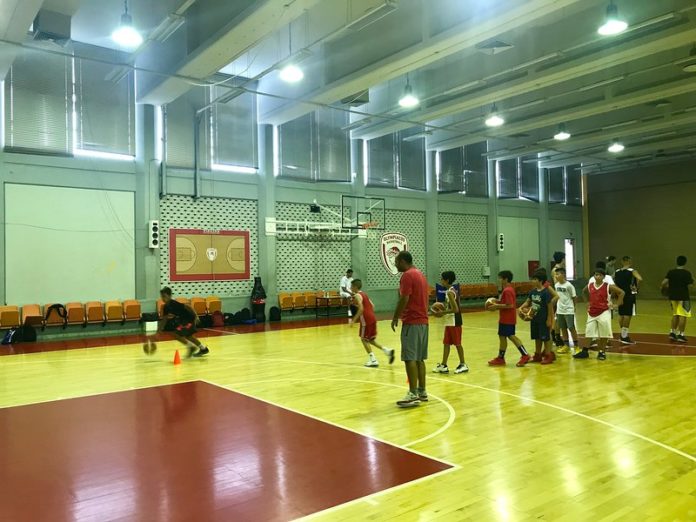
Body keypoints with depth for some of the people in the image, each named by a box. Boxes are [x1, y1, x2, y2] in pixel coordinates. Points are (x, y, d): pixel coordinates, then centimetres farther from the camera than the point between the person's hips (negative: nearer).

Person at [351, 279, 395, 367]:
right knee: (370, 339, 17)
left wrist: (354, 320, -19)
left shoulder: (357, 296, -9)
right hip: (372, 318, 8)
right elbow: (372, 306, 18)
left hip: (366, 319, -8)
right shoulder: (364, 294, 18)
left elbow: (361, 309, -22)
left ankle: (373, 360, 0)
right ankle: (387, 351, 7)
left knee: (364, 339, 3)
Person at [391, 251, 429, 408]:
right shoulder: (420, 274, 17)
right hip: (423, 321, 10)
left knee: (410, 358, -9)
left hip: (411, 322, -10)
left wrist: (395, 318, -8)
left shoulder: (407, 275, -12)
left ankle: (413, 395, -9)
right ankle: (422, 391, 16)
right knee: (419, 358, 12)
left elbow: (404, 299, -18)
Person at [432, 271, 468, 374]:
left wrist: (443, 313, -18)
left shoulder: (449, 292, -18)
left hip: (454, 322, -10)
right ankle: (443, 365, 15)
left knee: (457, 343, 1)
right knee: (446, 343, 11)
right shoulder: (452, 290, 11)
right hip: (450, 322, 10)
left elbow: (455, 309, -23)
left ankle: (463, 365, 12)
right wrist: (442, 311, 13)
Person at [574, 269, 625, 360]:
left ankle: (602, 352, 16)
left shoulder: (608, 286, -10)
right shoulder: (589, 286, 1)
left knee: (604, 334, 3)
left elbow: (621, 292, -7)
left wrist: (617, 304, -9)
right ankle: (584, 352, 17)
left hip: (604, 312, -3)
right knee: (588, 333, 8)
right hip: (592, 313, 4)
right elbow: (584, 291, 24)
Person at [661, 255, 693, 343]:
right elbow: (690, 284, -6)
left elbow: (664, 282, -6)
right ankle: (680, 335, -1)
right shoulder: (687, 273, -9)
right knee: (683, 316, 0)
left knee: (675, 315, 18)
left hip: (673, 296, 5)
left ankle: (672, 333, 17)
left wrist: (664, 287, 14)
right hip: (683, 297, -5)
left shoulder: (671, 272, 1)